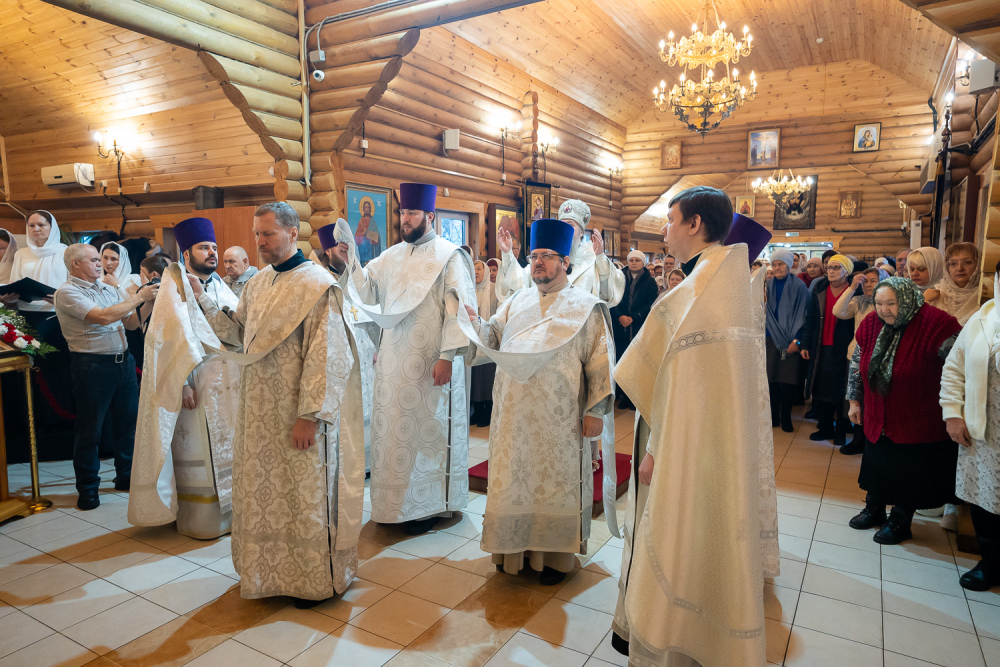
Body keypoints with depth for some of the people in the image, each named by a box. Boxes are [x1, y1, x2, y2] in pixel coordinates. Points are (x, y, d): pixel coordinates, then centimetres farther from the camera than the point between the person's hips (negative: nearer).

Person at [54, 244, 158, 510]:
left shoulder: (107, 288, 13)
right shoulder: (67, 292, -10)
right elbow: (103, 317, -22)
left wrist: (152, 298, -3)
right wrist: (139, 296, -17)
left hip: (123, 361, 7)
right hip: (93, 366, -7)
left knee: (128, 423, 15)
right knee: (90, 430, 5)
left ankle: (126, 477, 30)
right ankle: (87, 488, 19)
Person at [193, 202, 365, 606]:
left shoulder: (316, 284, -14)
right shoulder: (257, 284, 10)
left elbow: (325, 356, -18)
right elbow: (236, 333, 15)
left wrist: (309, 415, -20)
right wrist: (202, 299, 6)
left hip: (299, 414, -7)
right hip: (259, 413, 7)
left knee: (305, 496, 6)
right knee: (261, 493, 17)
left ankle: (315, 580, 25)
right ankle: (268, 572, 37)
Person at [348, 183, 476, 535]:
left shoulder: (449, 256, -5)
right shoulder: (392, 256, 13)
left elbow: (458, 309, -11)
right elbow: (367, 290, 8)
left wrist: (447, 356, -17)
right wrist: (349, 261, -7)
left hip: (431, 363, -5)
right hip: (394, 361, 6)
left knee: (427, 430, 3)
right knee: (392, 429, 10)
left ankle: (428, 506, 17)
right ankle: (392, 504, 24)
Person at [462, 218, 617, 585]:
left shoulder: (586, 307, 1)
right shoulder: (517, 301, 14)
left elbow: (600, 360, -3)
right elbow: (493, 337, 11)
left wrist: (595, 409, -9)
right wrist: (474, 320, -10)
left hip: (559, 417, -4)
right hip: (515, 413, 4)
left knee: (555, 480, 6)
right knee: (514, 477, 10)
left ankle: (554, 554, 22)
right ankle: (516, 547, 27)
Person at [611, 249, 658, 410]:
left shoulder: (650, 282, 4)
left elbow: (652, 304, -4)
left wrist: (633, 317, -13)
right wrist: (620, 317, -13)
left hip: (640, 328, -2)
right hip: (620, 327, 2)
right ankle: (623, 395, 13)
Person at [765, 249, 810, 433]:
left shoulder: (798, 286, -3)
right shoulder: (768, 285, 7)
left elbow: (802, 314, -4)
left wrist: (797, 340, -11)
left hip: (792, 340, -2)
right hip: (772, 339, 3)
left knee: (789, 380, 0)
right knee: (771, 378, 2)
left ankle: (785, 418, 13)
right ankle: (773, 416, 15)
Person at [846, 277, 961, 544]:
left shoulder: (935, 324, -21)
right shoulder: (871, 324, -3)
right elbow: (857, 363, 10)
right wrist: (854, 401, 13)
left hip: (919, 422, -5)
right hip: (878, 419, 5)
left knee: (910, 474, 9)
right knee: (877, 465, 19)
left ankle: (899, 521, 31)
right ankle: (874, 509, 42)